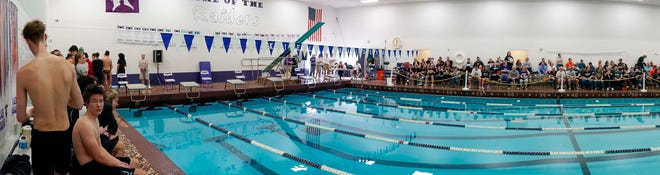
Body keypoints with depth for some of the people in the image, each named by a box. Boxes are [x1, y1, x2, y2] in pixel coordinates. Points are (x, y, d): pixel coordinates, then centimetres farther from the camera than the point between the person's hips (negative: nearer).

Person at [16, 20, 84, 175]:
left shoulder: (23, 73, -15)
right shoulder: (67, 66, -8)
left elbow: (21, 117, -5)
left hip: (42, 136, -3)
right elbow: (79, 104, 2)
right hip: (64, 133, 3)